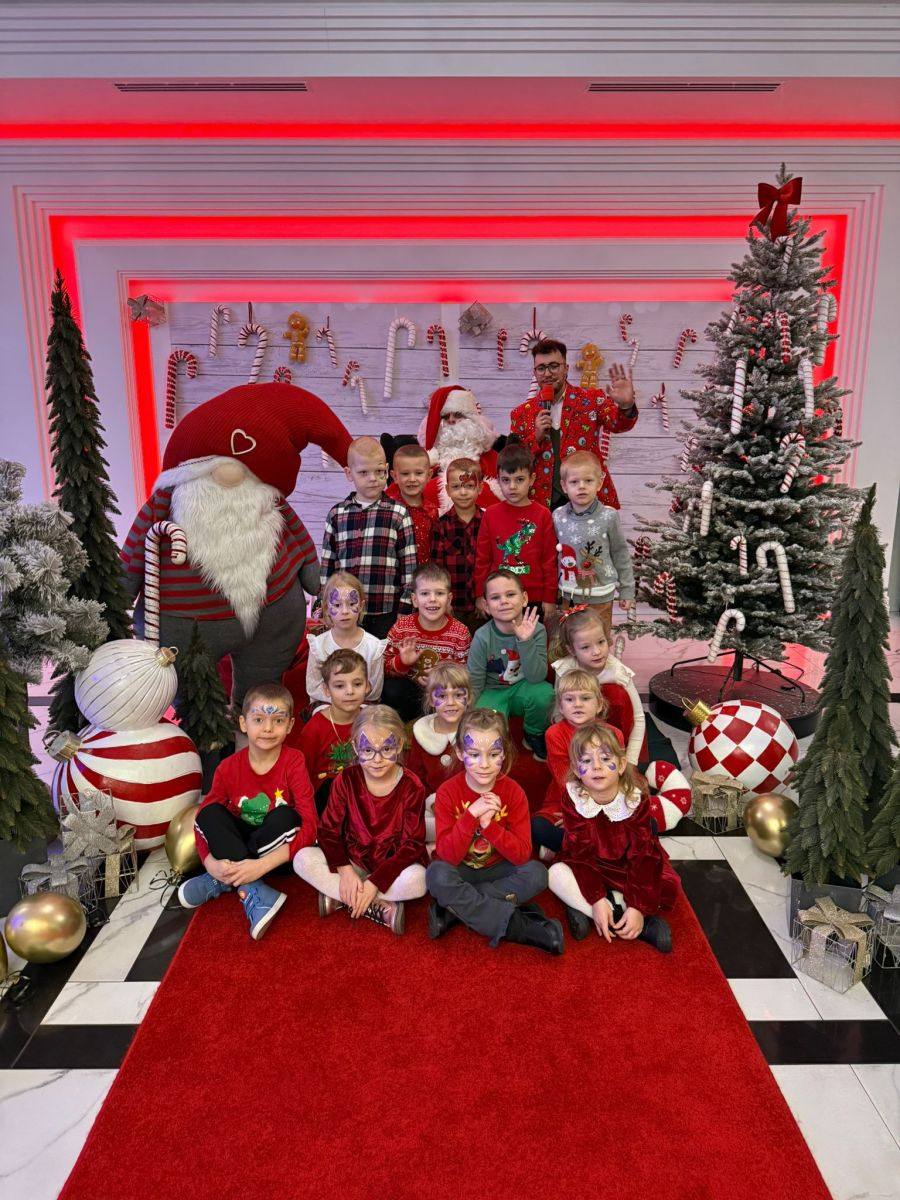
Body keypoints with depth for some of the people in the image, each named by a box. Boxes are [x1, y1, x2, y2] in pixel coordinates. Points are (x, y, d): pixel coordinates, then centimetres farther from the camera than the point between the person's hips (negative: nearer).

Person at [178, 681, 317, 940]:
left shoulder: (294, 762, -18)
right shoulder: (228, 767, -10)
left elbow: (309, 826, -24)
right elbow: (204, 819, -8)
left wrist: (262, 865, -34)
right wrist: (210, 863, -29)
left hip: (280, 850, -3)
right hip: (237, 845, 3)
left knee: (285, 816, -31)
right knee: (211, 812, -22)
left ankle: (223, 882, -20)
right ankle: (252, 892, -31)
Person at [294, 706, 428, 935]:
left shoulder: (411, 787, -15)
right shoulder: (347, 780, -8)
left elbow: (412, 844, -16)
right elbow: (328, 829, -7)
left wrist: (375, 882, -23)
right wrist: (345, 870, -23)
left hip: (392, 866, -3)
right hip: (352, 862, 3)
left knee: (417, 880, -34)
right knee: (303, 859, -22)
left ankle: (340, 898, -18)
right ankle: (381, 907, -22)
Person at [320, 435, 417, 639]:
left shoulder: (398, 514, -1)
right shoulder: (337, 514, 5)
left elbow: (409, 565, 0)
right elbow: (327, 565, 9)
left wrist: (405, 610, -2)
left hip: (387, 612, -2)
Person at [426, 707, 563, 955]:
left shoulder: (513, 792, -13)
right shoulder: (448, 792, -16)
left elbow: (522, 855, -19)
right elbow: (447, 855, -22)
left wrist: (489, 824, -33)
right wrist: (471, 815, -34)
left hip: (498, 870, 1)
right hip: (460, 871, -1)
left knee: (537, 873, -26)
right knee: (437, 874, -33)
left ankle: (453, 910, -23)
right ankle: (520, 927, -28)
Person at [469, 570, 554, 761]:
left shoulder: (536, 630, -17)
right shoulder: (482, 637, -19)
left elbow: (536, 677, -25)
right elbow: (474, 684, -9)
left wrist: (525, 641, -36)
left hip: (523, 689, 2)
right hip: (493, 693, -1)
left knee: (544, 694, -31)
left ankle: (534, 735, 1)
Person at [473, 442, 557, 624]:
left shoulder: (542, 515, -3)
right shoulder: (491, 515, 1)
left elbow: (550, 560, -1)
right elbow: (482, 558, 5)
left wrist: (550, 598, -1)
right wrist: (480, 595, 3)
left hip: (534, 598, -1)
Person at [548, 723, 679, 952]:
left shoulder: (636, 801, -22)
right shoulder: (573, 798, -22)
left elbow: (642, 855, -23)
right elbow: (581, 852, -22)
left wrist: (638, 907, -30)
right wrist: (596, 900, -30)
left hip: (627, 868, 0)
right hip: (588, 867, 0)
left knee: (668, 887, -23)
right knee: (556, 874, -27)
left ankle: (582, 908, -19)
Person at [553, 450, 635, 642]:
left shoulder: (608, 517, -12)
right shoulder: (558, 516, -4)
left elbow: (621, 555, -3)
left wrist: (626, 591, 1)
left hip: (600, 595, -2)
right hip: (569, 595, 3)